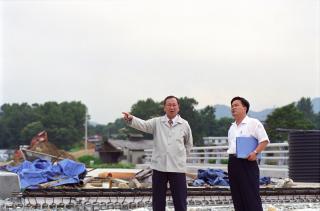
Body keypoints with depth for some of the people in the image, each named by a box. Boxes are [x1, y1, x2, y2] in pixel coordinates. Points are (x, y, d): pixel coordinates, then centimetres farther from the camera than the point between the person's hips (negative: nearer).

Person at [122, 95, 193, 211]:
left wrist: (181, 156, 10)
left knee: (180, 200, 3)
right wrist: (131, 119, -34)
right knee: (158, 200, 7)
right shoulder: (157, 122, 3)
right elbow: (143, 124, -15)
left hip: (177, 167, 0)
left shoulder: (184, 124, 4)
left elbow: (189, 144, 17)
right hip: (159, 167, 1)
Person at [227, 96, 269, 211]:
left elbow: (264, 141, -8)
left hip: (247, 162, -7)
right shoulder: (232, 127, 21)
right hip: (233, 162, 7)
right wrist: (231, 156, 11)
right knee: (237, 197, 7)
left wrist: (255, 152, -21)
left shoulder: (253, 123, -1)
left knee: (252, 196, -8)